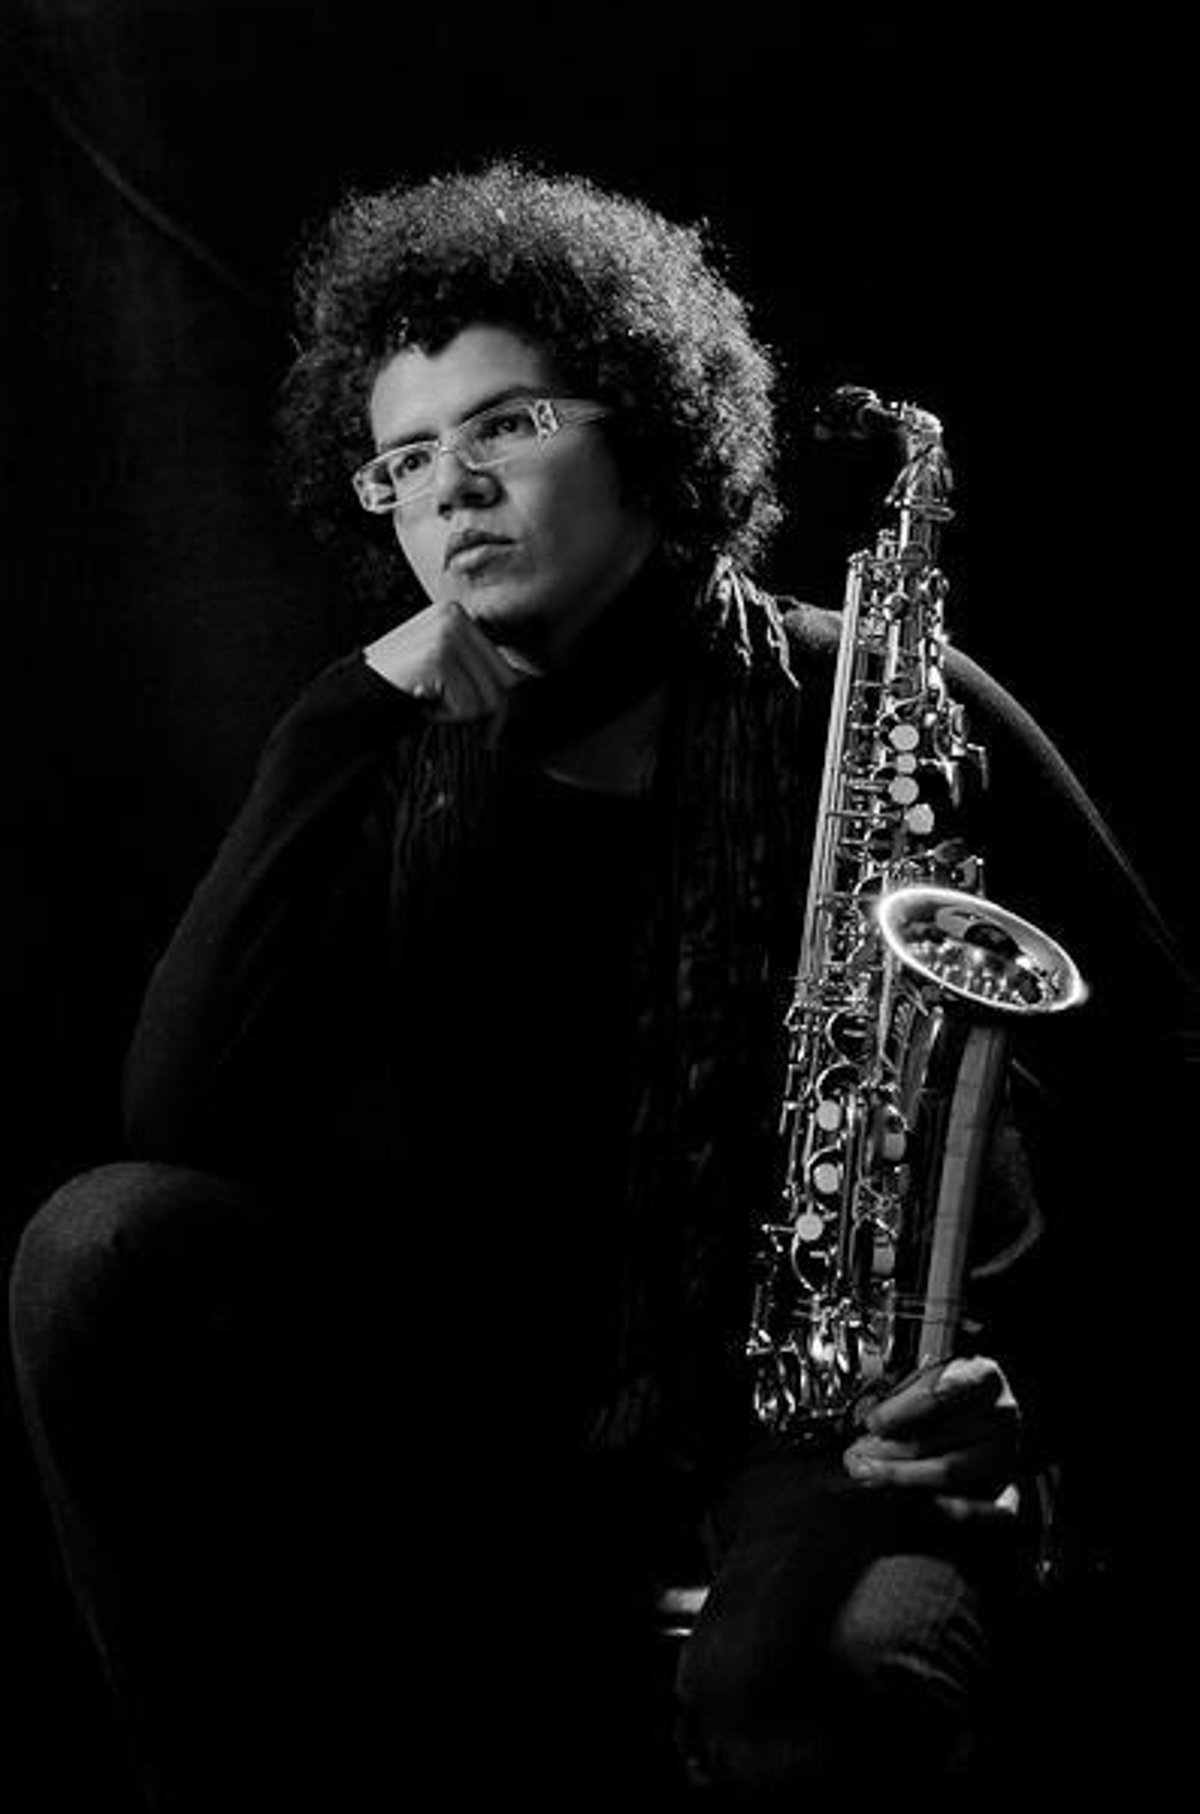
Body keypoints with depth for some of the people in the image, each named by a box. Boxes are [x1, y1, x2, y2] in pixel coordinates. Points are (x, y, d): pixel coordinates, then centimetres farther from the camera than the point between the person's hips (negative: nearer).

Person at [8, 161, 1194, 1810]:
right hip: (502, 1409, 4)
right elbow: (182, 1116, -10)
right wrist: (361, 719, -13)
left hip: (827, 1414, -3)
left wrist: (1021, 1377, -15)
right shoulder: (398, 764, 5)